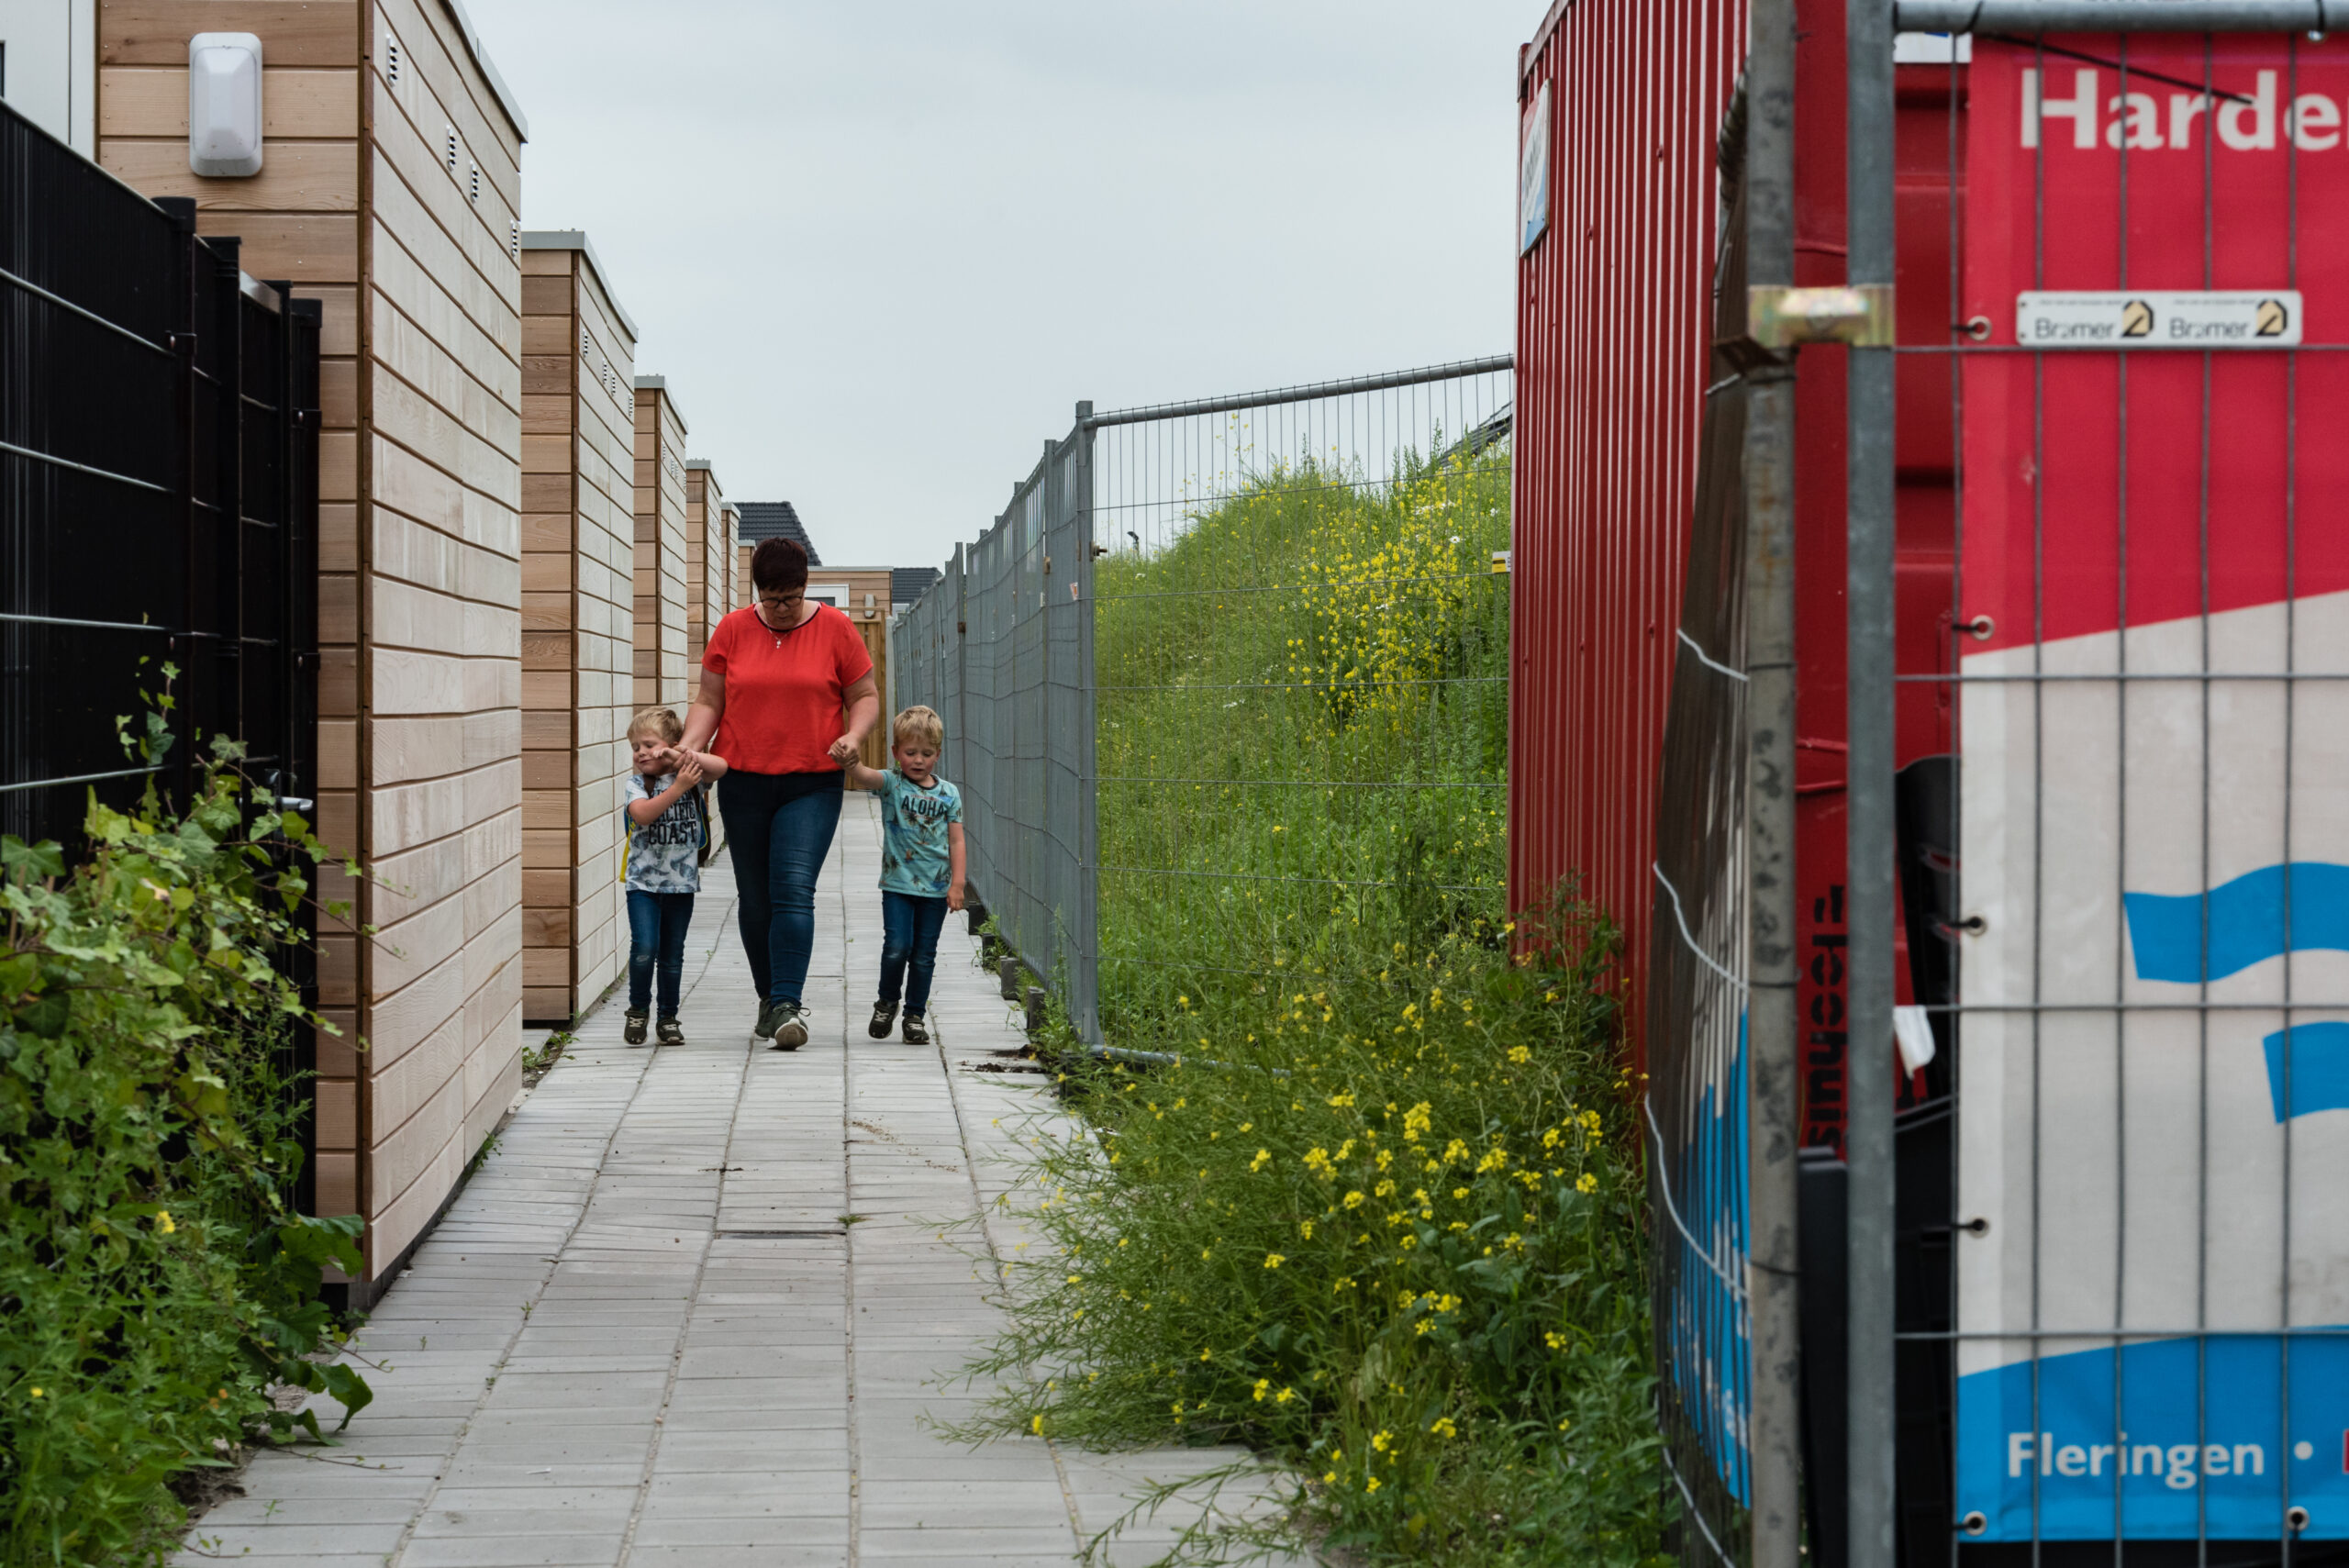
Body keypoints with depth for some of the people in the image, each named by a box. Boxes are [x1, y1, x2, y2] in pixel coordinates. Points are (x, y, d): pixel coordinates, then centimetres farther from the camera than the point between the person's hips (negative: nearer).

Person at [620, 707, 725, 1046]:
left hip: (681, 881, 2)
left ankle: (668, 1017, 22)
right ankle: (638, 1010, 6)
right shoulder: (636, 784, -4)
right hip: (643, 881, -2)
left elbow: (721, 767, -15)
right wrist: (677, 788, -28)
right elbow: (642, 814, -21)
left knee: (672, 955, 9)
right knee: (644, 948, -14)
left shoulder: (688, 774, 1)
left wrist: (682, 757, -25)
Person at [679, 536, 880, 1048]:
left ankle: (787, 1005, -19)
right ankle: (769, 997, 21)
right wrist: (691, 745, -8)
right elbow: (709, 700, 9)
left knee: (793, 892, -16)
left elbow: (865, 697, 7)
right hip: (743, 782, 2)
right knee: (755, 900, 7)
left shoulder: (835, 630, 1)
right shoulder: (733, 630, 5)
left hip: (811, 785, -2)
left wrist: (854, 736, -13)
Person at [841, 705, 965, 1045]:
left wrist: (957, 883, -1)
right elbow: (863, 777, -21)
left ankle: (915, 1016, 18)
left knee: (924, 956, 6)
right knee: (896, 948, -11)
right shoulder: (891, 784, -1)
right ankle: (886, 1004, 14)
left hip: (935, 889, 2)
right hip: (897, 884, -2)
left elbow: (956, 841, 6)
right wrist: (850, 761, -43)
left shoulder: (948, 794, 5)